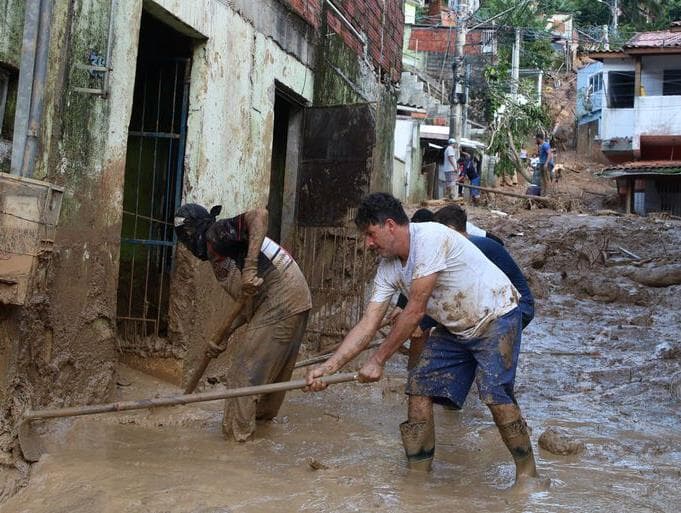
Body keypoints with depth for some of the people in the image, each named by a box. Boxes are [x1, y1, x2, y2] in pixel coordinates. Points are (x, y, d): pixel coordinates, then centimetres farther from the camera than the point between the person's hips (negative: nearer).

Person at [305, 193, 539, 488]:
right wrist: (329, 367, -17)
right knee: (419, 388, -2)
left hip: (496, 317, -8)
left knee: (495, 394, -19)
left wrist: (378, 360, -22)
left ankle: (527, 472, 0)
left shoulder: (430, 238, -29)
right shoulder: (388, 267, -3)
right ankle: (418, 473, 10)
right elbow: (368, 324, -7)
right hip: (454, 329, 8)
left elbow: (414, 311, -28)